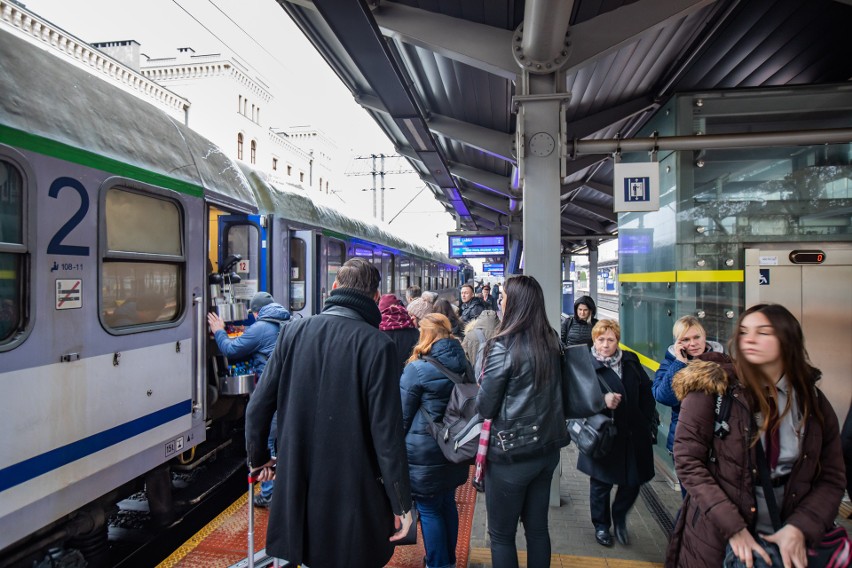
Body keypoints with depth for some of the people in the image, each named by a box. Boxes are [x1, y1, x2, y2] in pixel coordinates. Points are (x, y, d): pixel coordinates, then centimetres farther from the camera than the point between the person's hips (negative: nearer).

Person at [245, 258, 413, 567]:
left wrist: (258, 458, 19)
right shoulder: (377, 345, -17)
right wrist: (401, 503, -5)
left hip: (296, 486, 4)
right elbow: (388, 433, -16)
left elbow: (258, 407, 2)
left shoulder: (294, 332, -4)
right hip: (352, 494, -3)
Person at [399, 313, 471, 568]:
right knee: (447, 503, 20)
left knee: (429, 510, 8)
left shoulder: (416, 369, -17)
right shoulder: (463, 365, 1)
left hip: (424, 453, -7)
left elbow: (403, 415, -10)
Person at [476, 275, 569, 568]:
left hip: (511, 454, -6)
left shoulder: (502, 346, -19)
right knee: (537, 528, 20)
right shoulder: (551, 341, 0)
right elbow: (551, 392, 10)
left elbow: (485, 407, -13)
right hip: (547, 447, 6)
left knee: (501, 536, 12)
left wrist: (480, 388, 4)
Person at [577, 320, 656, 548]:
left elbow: (646, 390, 7)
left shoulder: (630, 361, 1)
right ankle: (601, 525, 35)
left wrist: (647, 422, 4)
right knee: (601, 484, 12)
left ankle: (619, 516, 39)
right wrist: (602, 400, -31)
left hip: (633, 435, 4)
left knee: (633, 481, 11)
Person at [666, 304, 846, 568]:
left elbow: (831, 478, 1)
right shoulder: (712, 388, -14)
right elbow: (688, 461, -15)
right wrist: (733, 526, -20)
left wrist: (799, 528, -13)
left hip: (788, 545, 3)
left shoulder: (813, 401, 0)